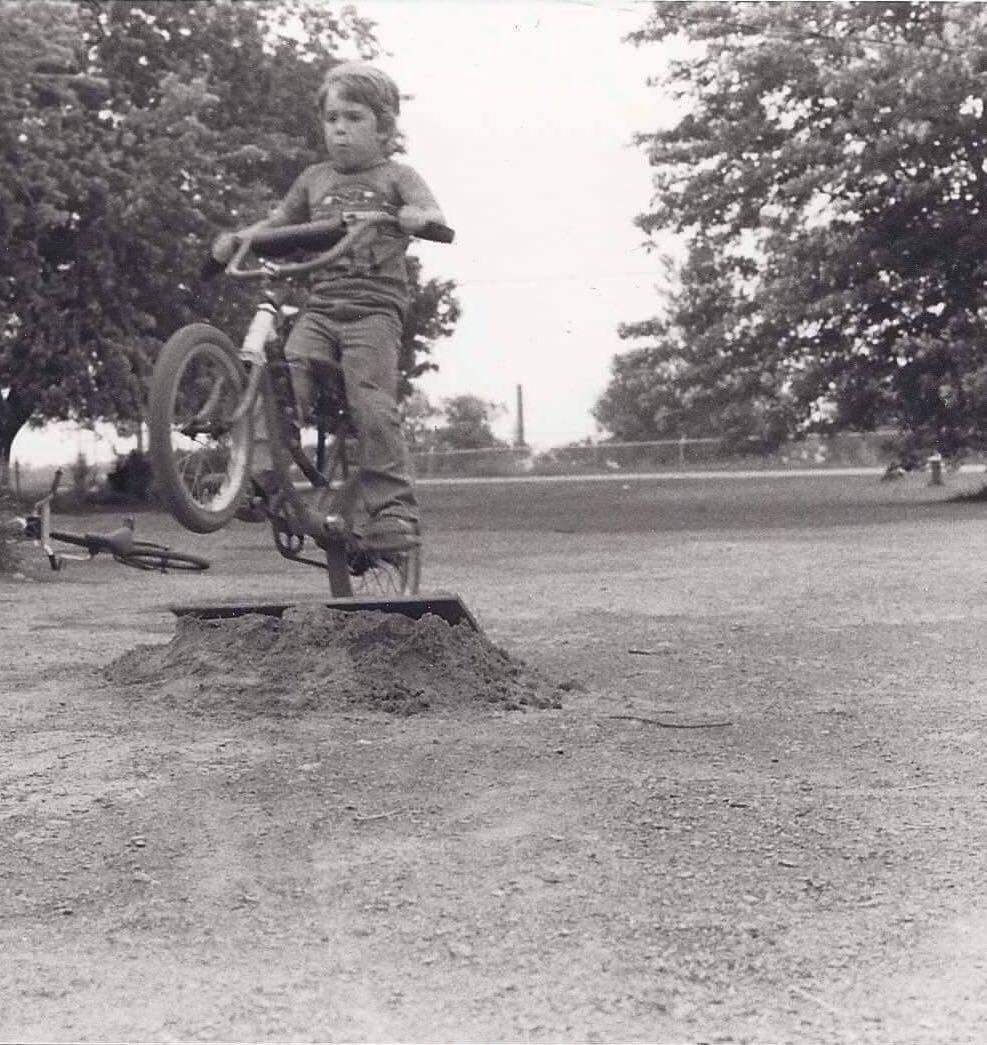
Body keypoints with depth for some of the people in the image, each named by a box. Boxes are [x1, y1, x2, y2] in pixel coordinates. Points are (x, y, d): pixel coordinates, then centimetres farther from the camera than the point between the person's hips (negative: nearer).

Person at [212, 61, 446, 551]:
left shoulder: (396, 176, 10)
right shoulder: (315, 179, 22)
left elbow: (436, 216, -6)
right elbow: (277, 223, 25)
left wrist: (417, 217, -30)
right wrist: (236, 238, 5)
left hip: (375, 306, -4)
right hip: (321, 304, 4)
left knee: (371, 404, -18)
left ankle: (394, 510, -13)